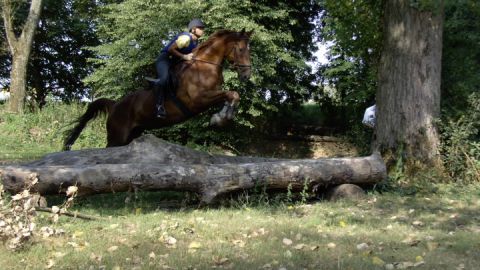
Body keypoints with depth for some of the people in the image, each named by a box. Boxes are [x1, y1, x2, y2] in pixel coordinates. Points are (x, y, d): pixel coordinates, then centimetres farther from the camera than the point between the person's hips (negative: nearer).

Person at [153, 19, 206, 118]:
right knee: (164, 78, -34)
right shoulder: (186, 37, -20)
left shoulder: (195, 42, 9)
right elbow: (170, 49, -22)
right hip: (165, 59, -10)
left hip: (175, 62, 10)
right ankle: (159, 105, -33)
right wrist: (184, 56, -23)